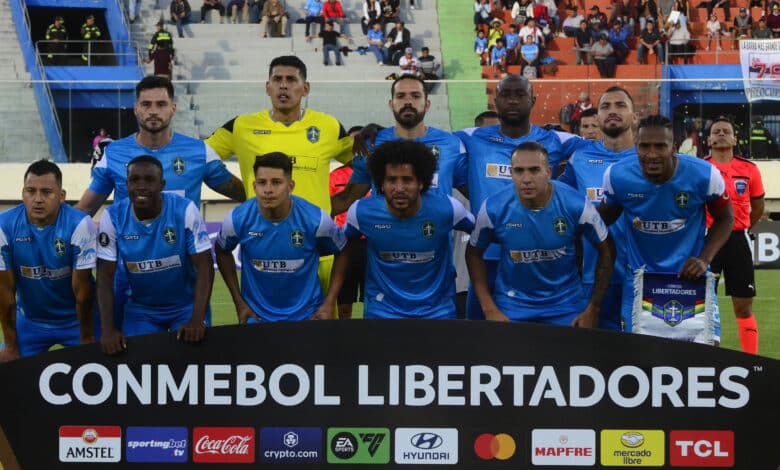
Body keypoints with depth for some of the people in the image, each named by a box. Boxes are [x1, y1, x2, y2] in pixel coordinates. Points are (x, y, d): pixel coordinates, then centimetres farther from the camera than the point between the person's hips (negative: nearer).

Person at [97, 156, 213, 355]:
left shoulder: (185, 210, -19)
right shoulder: (113, 217, -14)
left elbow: (205, 267, -19)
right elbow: (105, 277, -11)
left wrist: (197, 320, -30)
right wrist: (108, 329, -22)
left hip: (187, 305, -1)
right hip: (140, 309, 2)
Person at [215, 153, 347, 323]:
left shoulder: (315, 219, -16)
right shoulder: (237, 219, -14)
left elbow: (341, 252, 1)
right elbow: (222, 252, 7)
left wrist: (330, 303, -2)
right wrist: (238, 302, 4)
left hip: (307, 314, 0)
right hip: (256, 315, 0)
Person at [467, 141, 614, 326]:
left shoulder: (576, 205, -17)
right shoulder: (493, 209, -15)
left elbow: (606, 251, -4)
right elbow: (474, 254, 1)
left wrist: (593, 310, -5)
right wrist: (489, 309, -6)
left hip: (566, 303, 0)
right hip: (511, 303, 0)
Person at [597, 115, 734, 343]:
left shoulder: (704, 174, -16)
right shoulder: (617, 175, -13)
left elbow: (725, 218, 1)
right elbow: (604, 221, 4)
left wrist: (705, 259, -12)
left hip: (689, 275, -1)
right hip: (639, 279, 1)